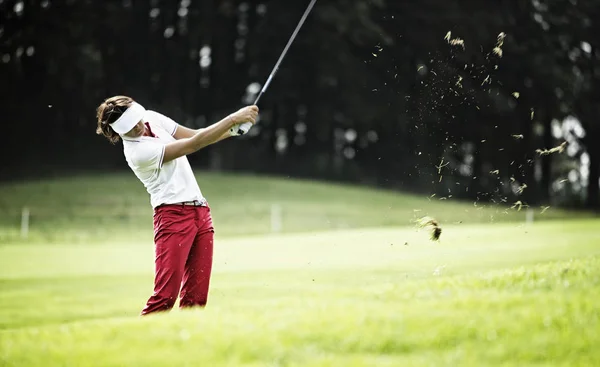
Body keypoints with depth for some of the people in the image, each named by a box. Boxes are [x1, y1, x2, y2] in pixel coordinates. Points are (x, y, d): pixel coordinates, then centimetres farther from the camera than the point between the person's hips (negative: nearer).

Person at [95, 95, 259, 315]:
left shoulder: (152, 118, 5)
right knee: (165, 296, -16)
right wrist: (234, 118, -21)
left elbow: (195, 135, 10)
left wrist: (234, 129, -7)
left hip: (200, 212, 8)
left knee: (196, 297, 1)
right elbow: (193, 145, -21)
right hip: (173, 215, -8)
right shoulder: (138, 151, -19)